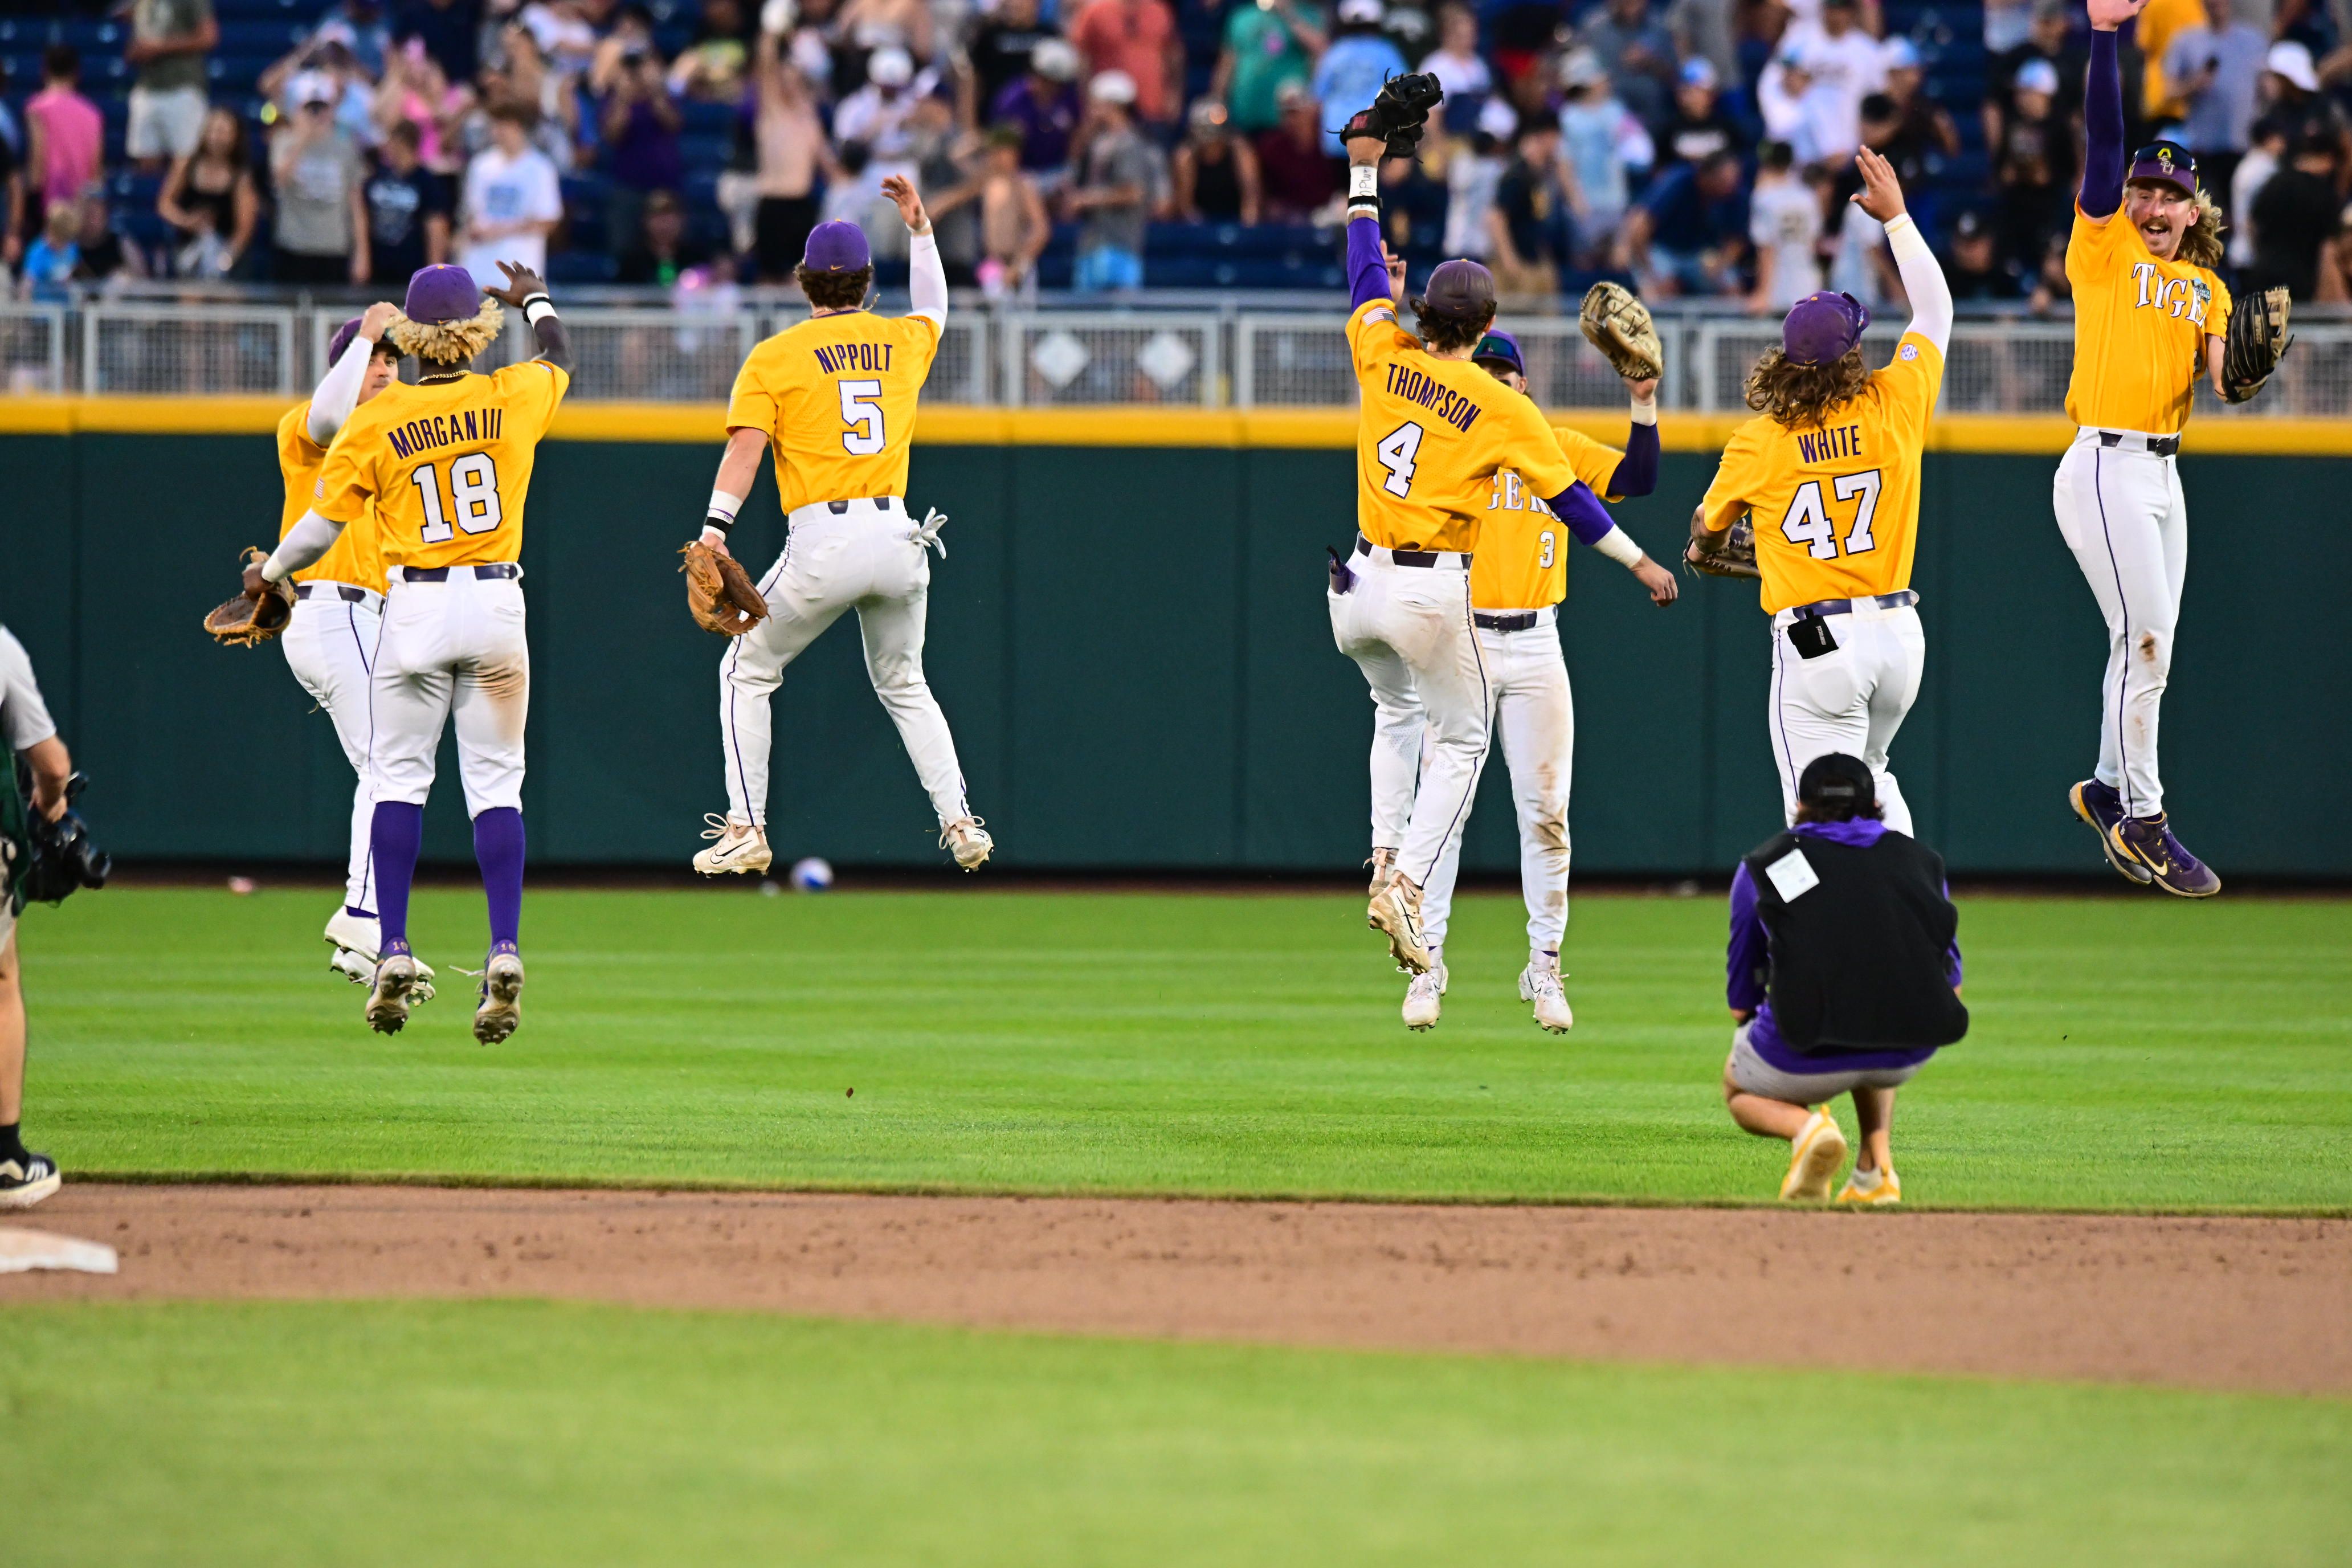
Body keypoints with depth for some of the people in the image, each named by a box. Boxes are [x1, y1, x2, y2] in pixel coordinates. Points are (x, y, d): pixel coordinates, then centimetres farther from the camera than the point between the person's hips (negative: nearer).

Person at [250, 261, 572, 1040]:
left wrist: (269, 573, 17)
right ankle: (505, 954, -9)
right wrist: (533, 300, 43)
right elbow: (560, 357, 23)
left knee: (399, 778, 8)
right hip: (496, 605, 2)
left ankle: (393, 953, 0)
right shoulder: (515, 397, -1)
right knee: (495, 781, 4)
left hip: (414, 610, -2)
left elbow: (322, 525, -2)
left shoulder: (377, 420, -7)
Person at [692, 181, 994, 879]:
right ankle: (959, 823, 10)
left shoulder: (773, 357, 0)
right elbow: (933, 307, 37)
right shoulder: (903, 341, 12)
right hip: (898, 538, 4)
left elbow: (746, 447, -13)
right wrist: (919, 226, 42)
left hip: (822, 543, -4)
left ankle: (746, 828, 5)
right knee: (904, 685, 23)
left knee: (747, 672, 13)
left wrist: (714, 530, -20)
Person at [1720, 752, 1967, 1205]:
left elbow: (1740, 1003, 18)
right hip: (1912, 1055, 3)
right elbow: (1951, 982, 22)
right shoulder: (1921, 860, 19)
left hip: (1807, 1061, -3)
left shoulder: (1764, 864, 16)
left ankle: (1804, 1127, -3)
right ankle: (1876, 1171, 20)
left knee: (1738, 1089, 30)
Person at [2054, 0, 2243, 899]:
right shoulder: (2104, 247, 1)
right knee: (2147, 643, -9)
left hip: (2163, 472, 6)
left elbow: (2224, 381, 3)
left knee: (2145, 648, 11)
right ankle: (2141, 821, -4)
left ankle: (2110, 790, 25)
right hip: (2107, 467, -6)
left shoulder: (2207, 288, 16)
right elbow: (2102, 143, -10)